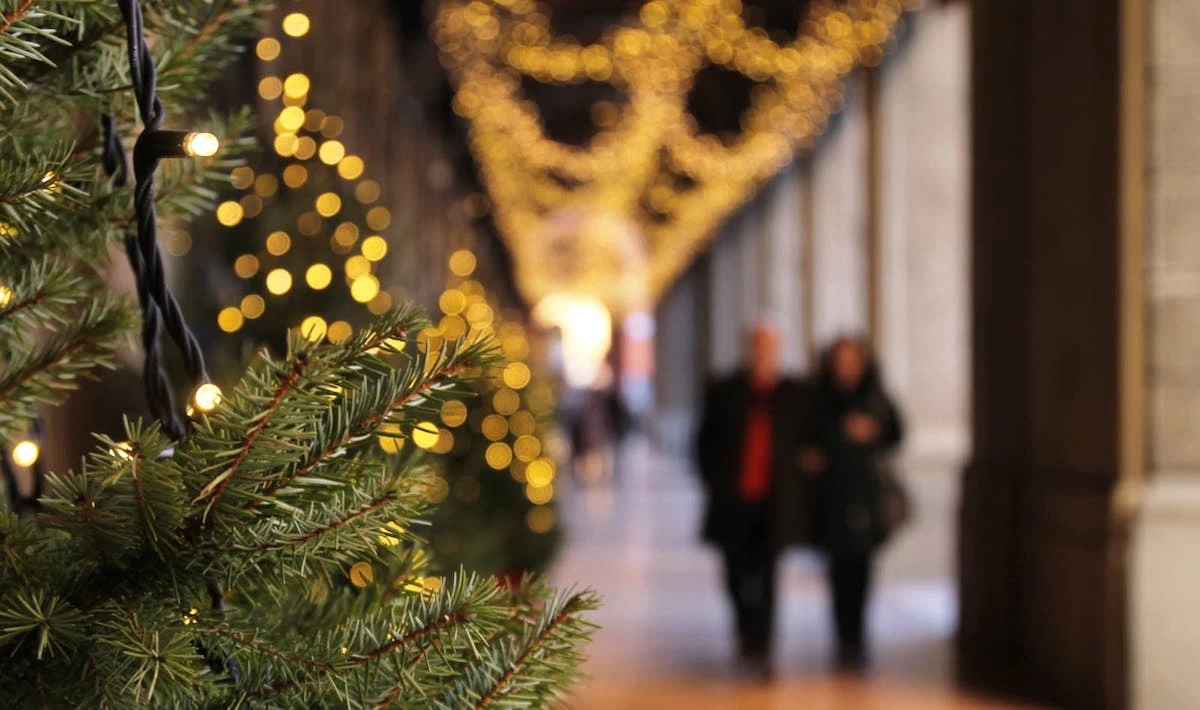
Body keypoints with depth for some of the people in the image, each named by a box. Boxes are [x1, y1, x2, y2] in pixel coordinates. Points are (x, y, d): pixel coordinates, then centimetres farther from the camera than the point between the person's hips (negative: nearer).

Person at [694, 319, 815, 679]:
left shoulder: (796, 395, 3)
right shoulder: (724, 392, 3)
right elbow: (706, 443, 8)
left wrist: (795, 484, -1)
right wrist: (715, 484, 1)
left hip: (775, 503, -1)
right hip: (733, 501, 1)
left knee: (765, 578, -3)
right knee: (738, 575, 9)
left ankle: (758, 649, 0)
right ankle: (748, 632, 34)